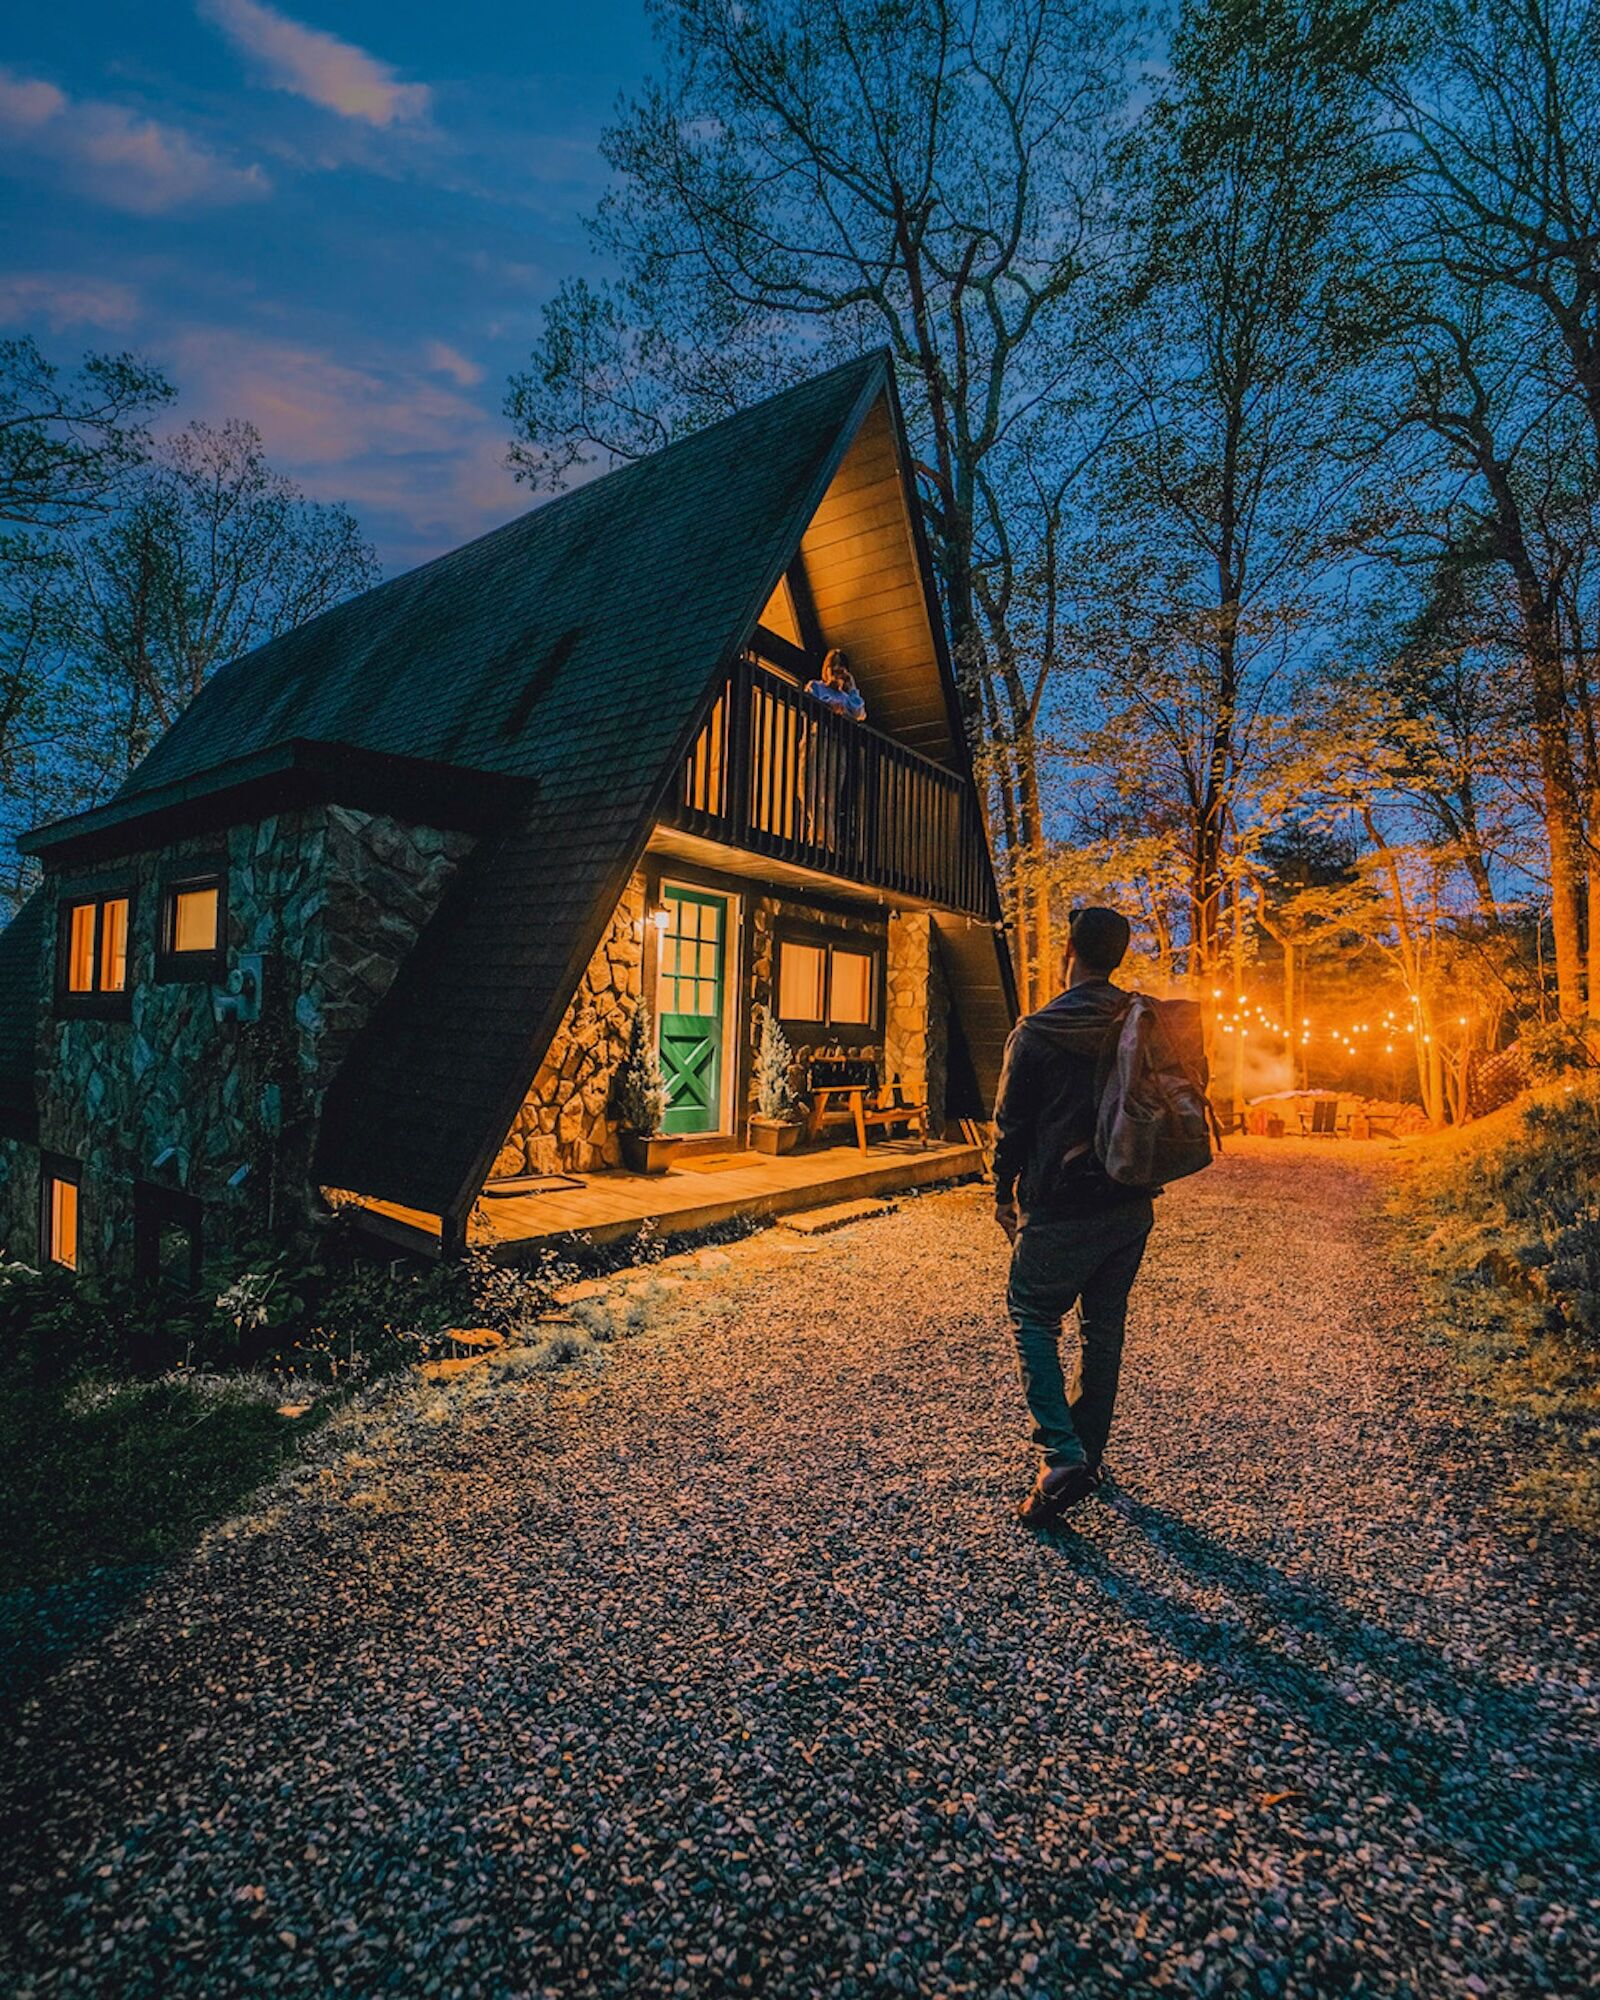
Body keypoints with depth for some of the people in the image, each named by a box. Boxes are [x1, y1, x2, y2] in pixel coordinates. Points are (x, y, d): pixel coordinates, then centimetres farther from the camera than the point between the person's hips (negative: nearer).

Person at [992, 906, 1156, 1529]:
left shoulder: (1036, 1032, -12)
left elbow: (1011, 1124, -7)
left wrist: (1005, 1195, 5)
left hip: (1061, 1210, -5)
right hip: (1131, 1206, 6)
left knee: (1033, 1316, 8)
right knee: (1104, 1327, 16)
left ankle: (1063, 1456, -5)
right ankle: (1089, 1454, 29)